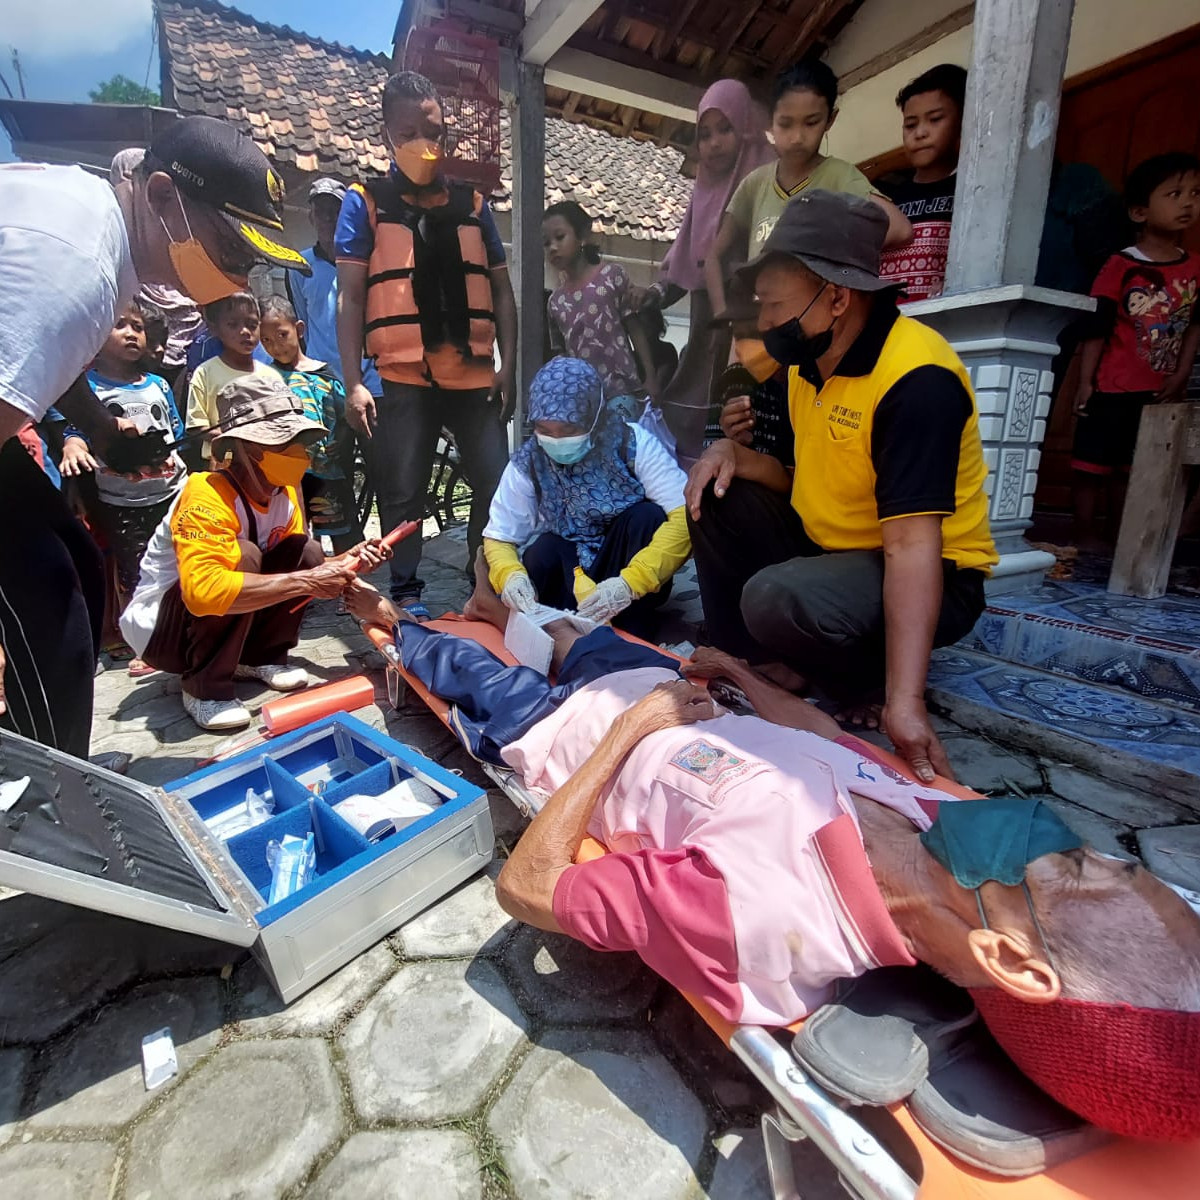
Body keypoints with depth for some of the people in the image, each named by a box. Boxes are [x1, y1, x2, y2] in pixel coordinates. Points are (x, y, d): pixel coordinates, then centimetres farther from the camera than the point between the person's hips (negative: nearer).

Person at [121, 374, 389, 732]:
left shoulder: (284, 492, -6)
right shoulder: (208, 496, -29)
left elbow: (299, 563, 5)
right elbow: (202, 590, -45)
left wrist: (344, 562, -15)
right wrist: (304, 582, -41)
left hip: (225, 622, 7)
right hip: (157, 625, -7)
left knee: (309, 552, -11)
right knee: (241, 557, -32)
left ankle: (260, 657, 3)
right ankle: (204, 686, -16)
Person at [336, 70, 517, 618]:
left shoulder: (472, 203, 16)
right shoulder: (365, 201, 8)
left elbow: (500, 289, 14)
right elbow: (350, 295, 2)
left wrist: (507, 366, 3)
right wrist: (353, 383, -7)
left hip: (475, 376, 3)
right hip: (403, 380, -2)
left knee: (496, 485, 3)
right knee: (402, 493, 0)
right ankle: (407, 594, 13)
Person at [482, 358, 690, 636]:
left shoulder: (632, 444, -18)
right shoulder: (526, 464, -11)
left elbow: (685, 517, -26)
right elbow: (498, 538, -5)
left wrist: (631, 581, -38)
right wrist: (510, 574, -29)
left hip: (629, 570, 0)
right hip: (568, 574, 0)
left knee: (647, 517, -28)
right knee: (542, 551, -30)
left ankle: (627, 633, -20)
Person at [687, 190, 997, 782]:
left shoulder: (917, 379, -25)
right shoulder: (810, 358, 2)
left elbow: (912, 546, -32)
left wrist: (904, 702, -37)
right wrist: (735, 454, -11)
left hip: (930, 577, -8)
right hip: (827, 545, 9)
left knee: (777, 599, -34)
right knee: (718, 499, 1)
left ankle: (872, 685, -2)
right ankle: (738, 663, 5)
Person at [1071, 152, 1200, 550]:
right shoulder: (1121, 266, -8)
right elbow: (1096, 328, -9)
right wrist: (1084, 381, -13)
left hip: (1161, 391, 5)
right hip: (1113, 387, -5)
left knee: (1129, 468, 12)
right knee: (1093, 464, -1)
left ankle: (1120, 535, 22)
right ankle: (1086, 534, 10)